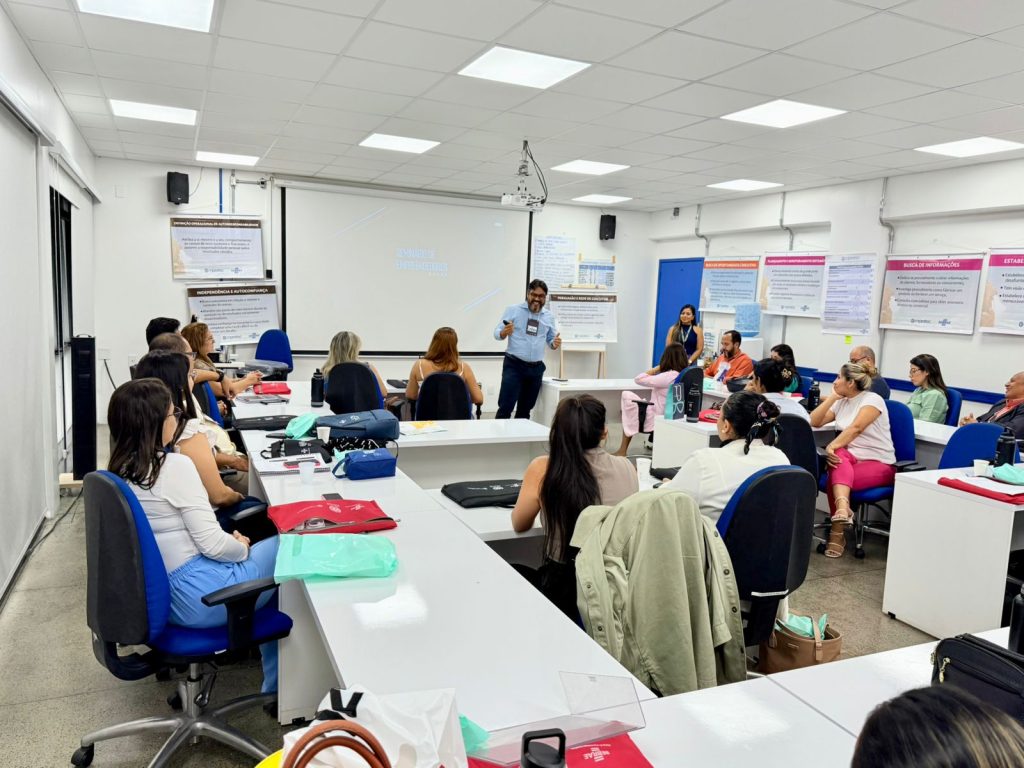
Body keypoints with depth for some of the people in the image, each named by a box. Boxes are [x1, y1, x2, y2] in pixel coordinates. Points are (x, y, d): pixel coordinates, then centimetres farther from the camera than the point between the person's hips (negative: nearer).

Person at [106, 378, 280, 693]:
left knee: (265, 551, 22)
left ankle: (273, 683, 29)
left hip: (155, 594, 8)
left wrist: (231, 542, 12)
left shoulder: (120, 470, 3)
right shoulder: (174, 466, -21)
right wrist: (241, 547, -1)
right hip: (198, 598, -8)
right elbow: (212, 544, -21)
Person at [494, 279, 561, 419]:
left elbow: (550, 340, 17)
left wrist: (555, 344, -7)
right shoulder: (513, 310, -1)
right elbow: (497, 333, -2)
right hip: (514, 365, -4)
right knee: (505, 407, -12)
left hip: (536, 368, 4)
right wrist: (504, 332, -26)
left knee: (525, 410, 11)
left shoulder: (549, 317, 9)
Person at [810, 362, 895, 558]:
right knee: (838, 455, -34)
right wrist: (832, 397, 3)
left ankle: (837, 532, -28)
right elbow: (814, 422, 7)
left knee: (835, 476, -33)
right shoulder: (841, 402, 13)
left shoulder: (872, 399, -8)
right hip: (849, 459, 5)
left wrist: (832, 446, -33)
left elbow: (855, 428, -23)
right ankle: (842, 509, -53)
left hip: (879, 463, -5)